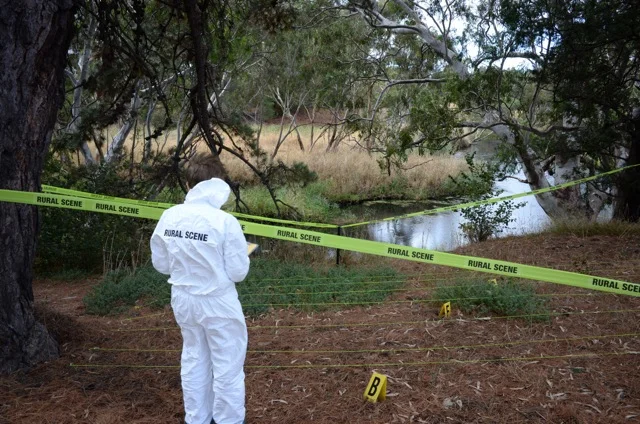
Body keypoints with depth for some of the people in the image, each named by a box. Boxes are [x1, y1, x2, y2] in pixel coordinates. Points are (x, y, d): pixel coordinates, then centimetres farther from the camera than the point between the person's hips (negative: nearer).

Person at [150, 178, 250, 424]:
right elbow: (238, 272, -16)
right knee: (227, 365, 13)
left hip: (183, 299, 6)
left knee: (193, 360, 23)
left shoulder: (169, 216, -7)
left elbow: (160, 263, 4)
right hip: (217, 302, -6)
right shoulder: (225, 221, -23)